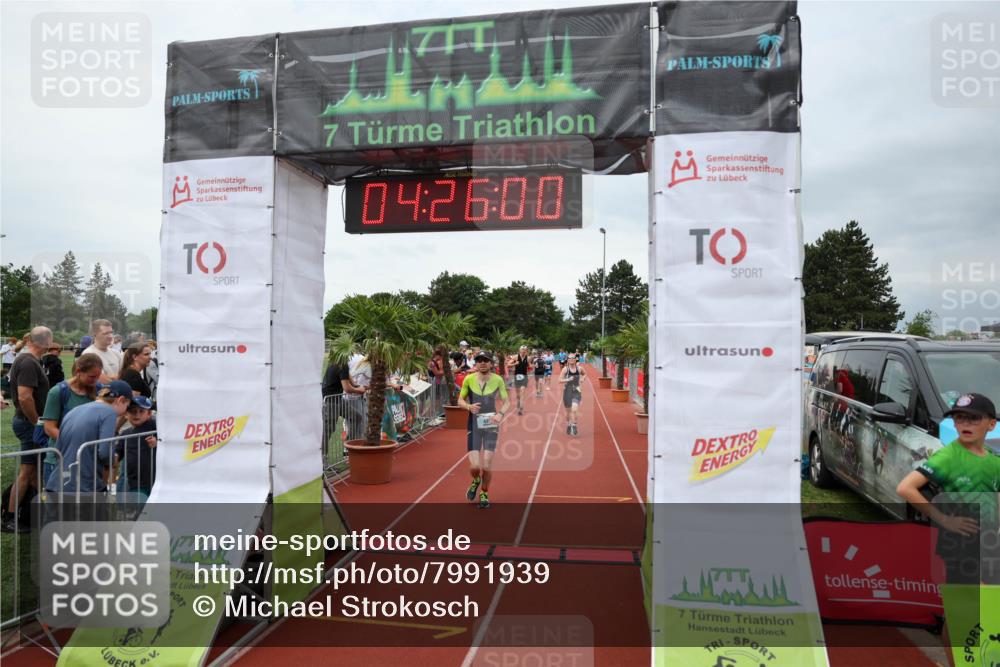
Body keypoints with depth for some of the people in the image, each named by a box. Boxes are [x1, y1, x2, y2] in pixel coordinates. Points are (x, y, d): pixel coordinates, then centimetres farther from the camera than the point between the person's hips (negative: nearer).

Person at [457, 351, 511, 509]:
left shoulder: (498, 380, -5)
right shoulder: (469, 379, -5)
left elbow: (506, 401, 4)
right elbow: (460, 401, 6)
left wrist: (500, 413, -16)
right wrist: (469, 407, -16)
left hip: (491, 425, 0)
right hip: (474, 425, 0)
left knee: (487, 465, -3)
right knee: (474, 466, -8)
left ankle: (484, 493, 26)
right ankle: (476, 481, 31)